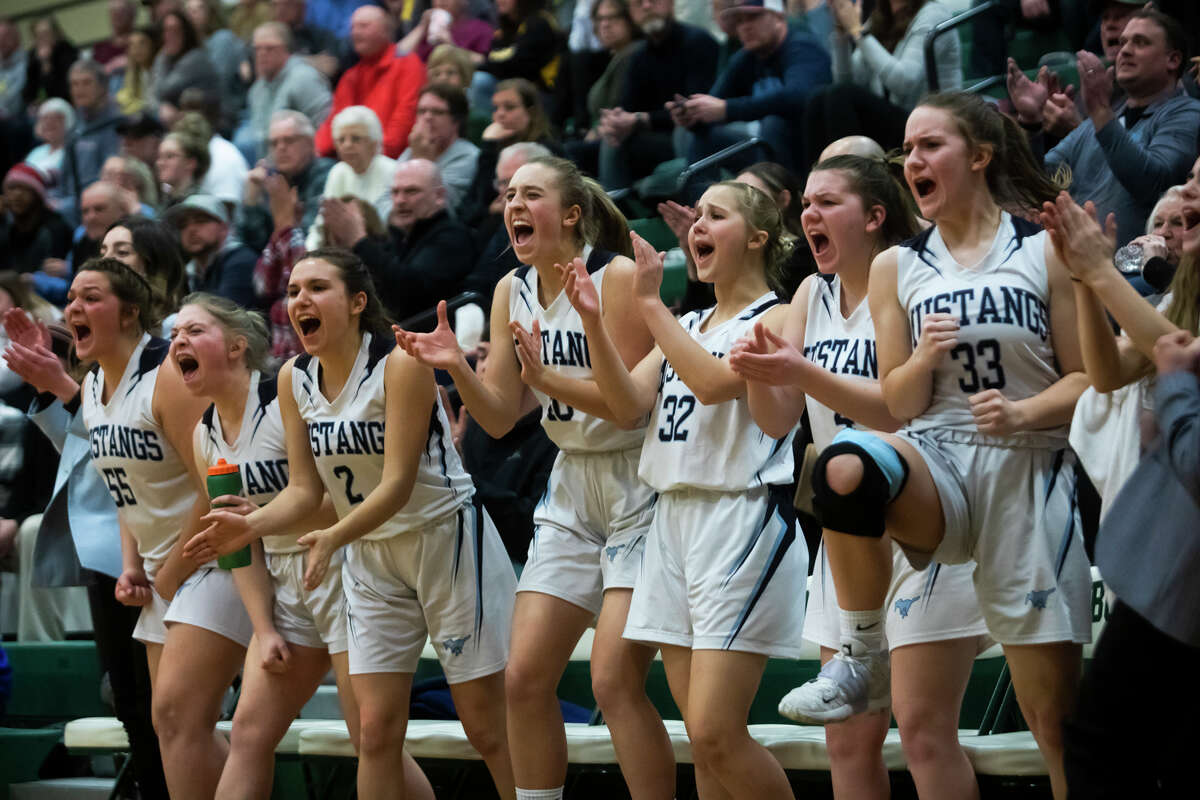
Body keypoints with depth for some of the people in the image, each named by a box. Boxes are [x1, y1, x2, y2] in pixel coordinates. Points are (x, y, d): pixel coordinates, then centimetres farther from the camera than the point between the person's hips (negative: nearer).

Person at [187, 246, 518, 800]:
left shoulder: (400, 365, -19)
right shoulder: (294, 379, 0)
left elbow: (398, 484, -24)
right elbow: (305, 489, 2)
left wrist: (334, 538, -38)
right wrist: (251, 525, -17)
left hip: (448, 541, -6)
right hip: (371, 557, 6)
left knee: (489, 729, -4)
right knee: (376, 732, -1)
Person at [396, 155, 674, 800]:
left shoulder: (617, 277, -16)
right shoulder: (512, 292, 5)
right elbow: (500, 419, 5)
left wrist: (546, 378, -30)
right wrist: (455, 366, -12)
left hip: (639, 486, -7)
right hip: (573, 486, 7)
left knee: (614, 680, -15)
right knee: (524, 677, 3)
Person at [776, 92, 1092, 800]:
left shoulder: (1046, 250, 3)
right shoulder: (897, 267, 11)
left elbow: (1089, 378, 3)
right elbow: (899, 404, 11)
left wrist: (1023, 411, -16)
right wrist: (925, 356, -10)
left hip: (1030, 469, -1)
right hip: (935, 460, 2)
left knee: (1055, 713, -5)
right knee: (845, 468, -35)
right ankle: (860, 661, -19)